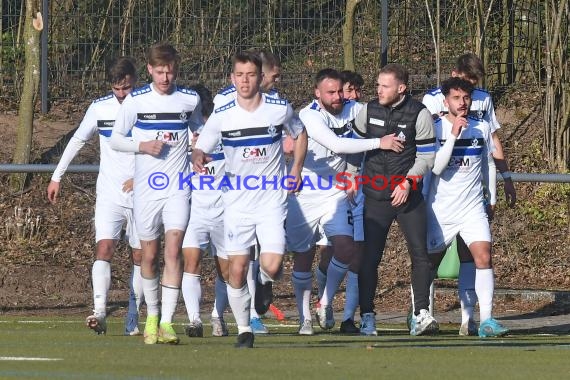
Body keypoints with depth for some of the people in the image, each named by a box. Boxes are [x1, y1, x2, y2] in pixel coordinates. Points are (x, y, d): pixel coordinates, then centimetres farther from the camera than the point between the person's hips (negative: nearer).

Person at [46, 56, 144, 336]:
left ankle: (133, 318, 11)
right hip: (109, 195, 1)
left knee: (140, 256, 3)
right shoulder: (100, 108, 2)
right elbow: (77, 141, 13)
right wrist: (57, 177, 14)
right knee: (104, 248, -16)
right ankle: (99, 312, -28)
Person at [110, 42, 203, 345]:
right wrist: (142, 146, -12)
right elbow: (115, 139, 5)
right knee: (149, 255, 7)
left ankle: (167, 322, -17)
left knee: (173, 250, -14)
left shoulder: (189, 99, 3)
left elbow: (200, 132, 23)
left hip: (178, 187, 0)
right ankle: (152, 315, 27)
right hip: (145, 189, 0)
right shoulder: (135, 100, -1)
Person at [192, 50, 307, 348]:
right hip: (236, 202, 1)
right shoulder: (221, 116, -5)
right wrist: (197, 159, -24)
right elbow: (200, 149, 0)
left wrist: (295, 171, 7)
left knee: (271, 265, -14)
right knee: (237, 270, -3)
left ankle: (264, 282, 24)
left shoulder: (281, 109, -5)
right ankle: (244, 330, 13)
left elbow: (300, 134, 15)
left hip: (272, 200, -1)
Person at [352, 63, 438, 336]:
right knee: (370, 257, -5)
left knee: (419, 252, -7)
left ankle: (421, 314, -4)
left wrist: (408, 182, -14)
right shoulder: (369, 110, 5)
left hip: (408, 195, -2)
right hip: (375, 196, 2)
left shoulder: (419, 114, -4)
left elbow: (426, 156, -3)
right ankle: (367, 316, 1)